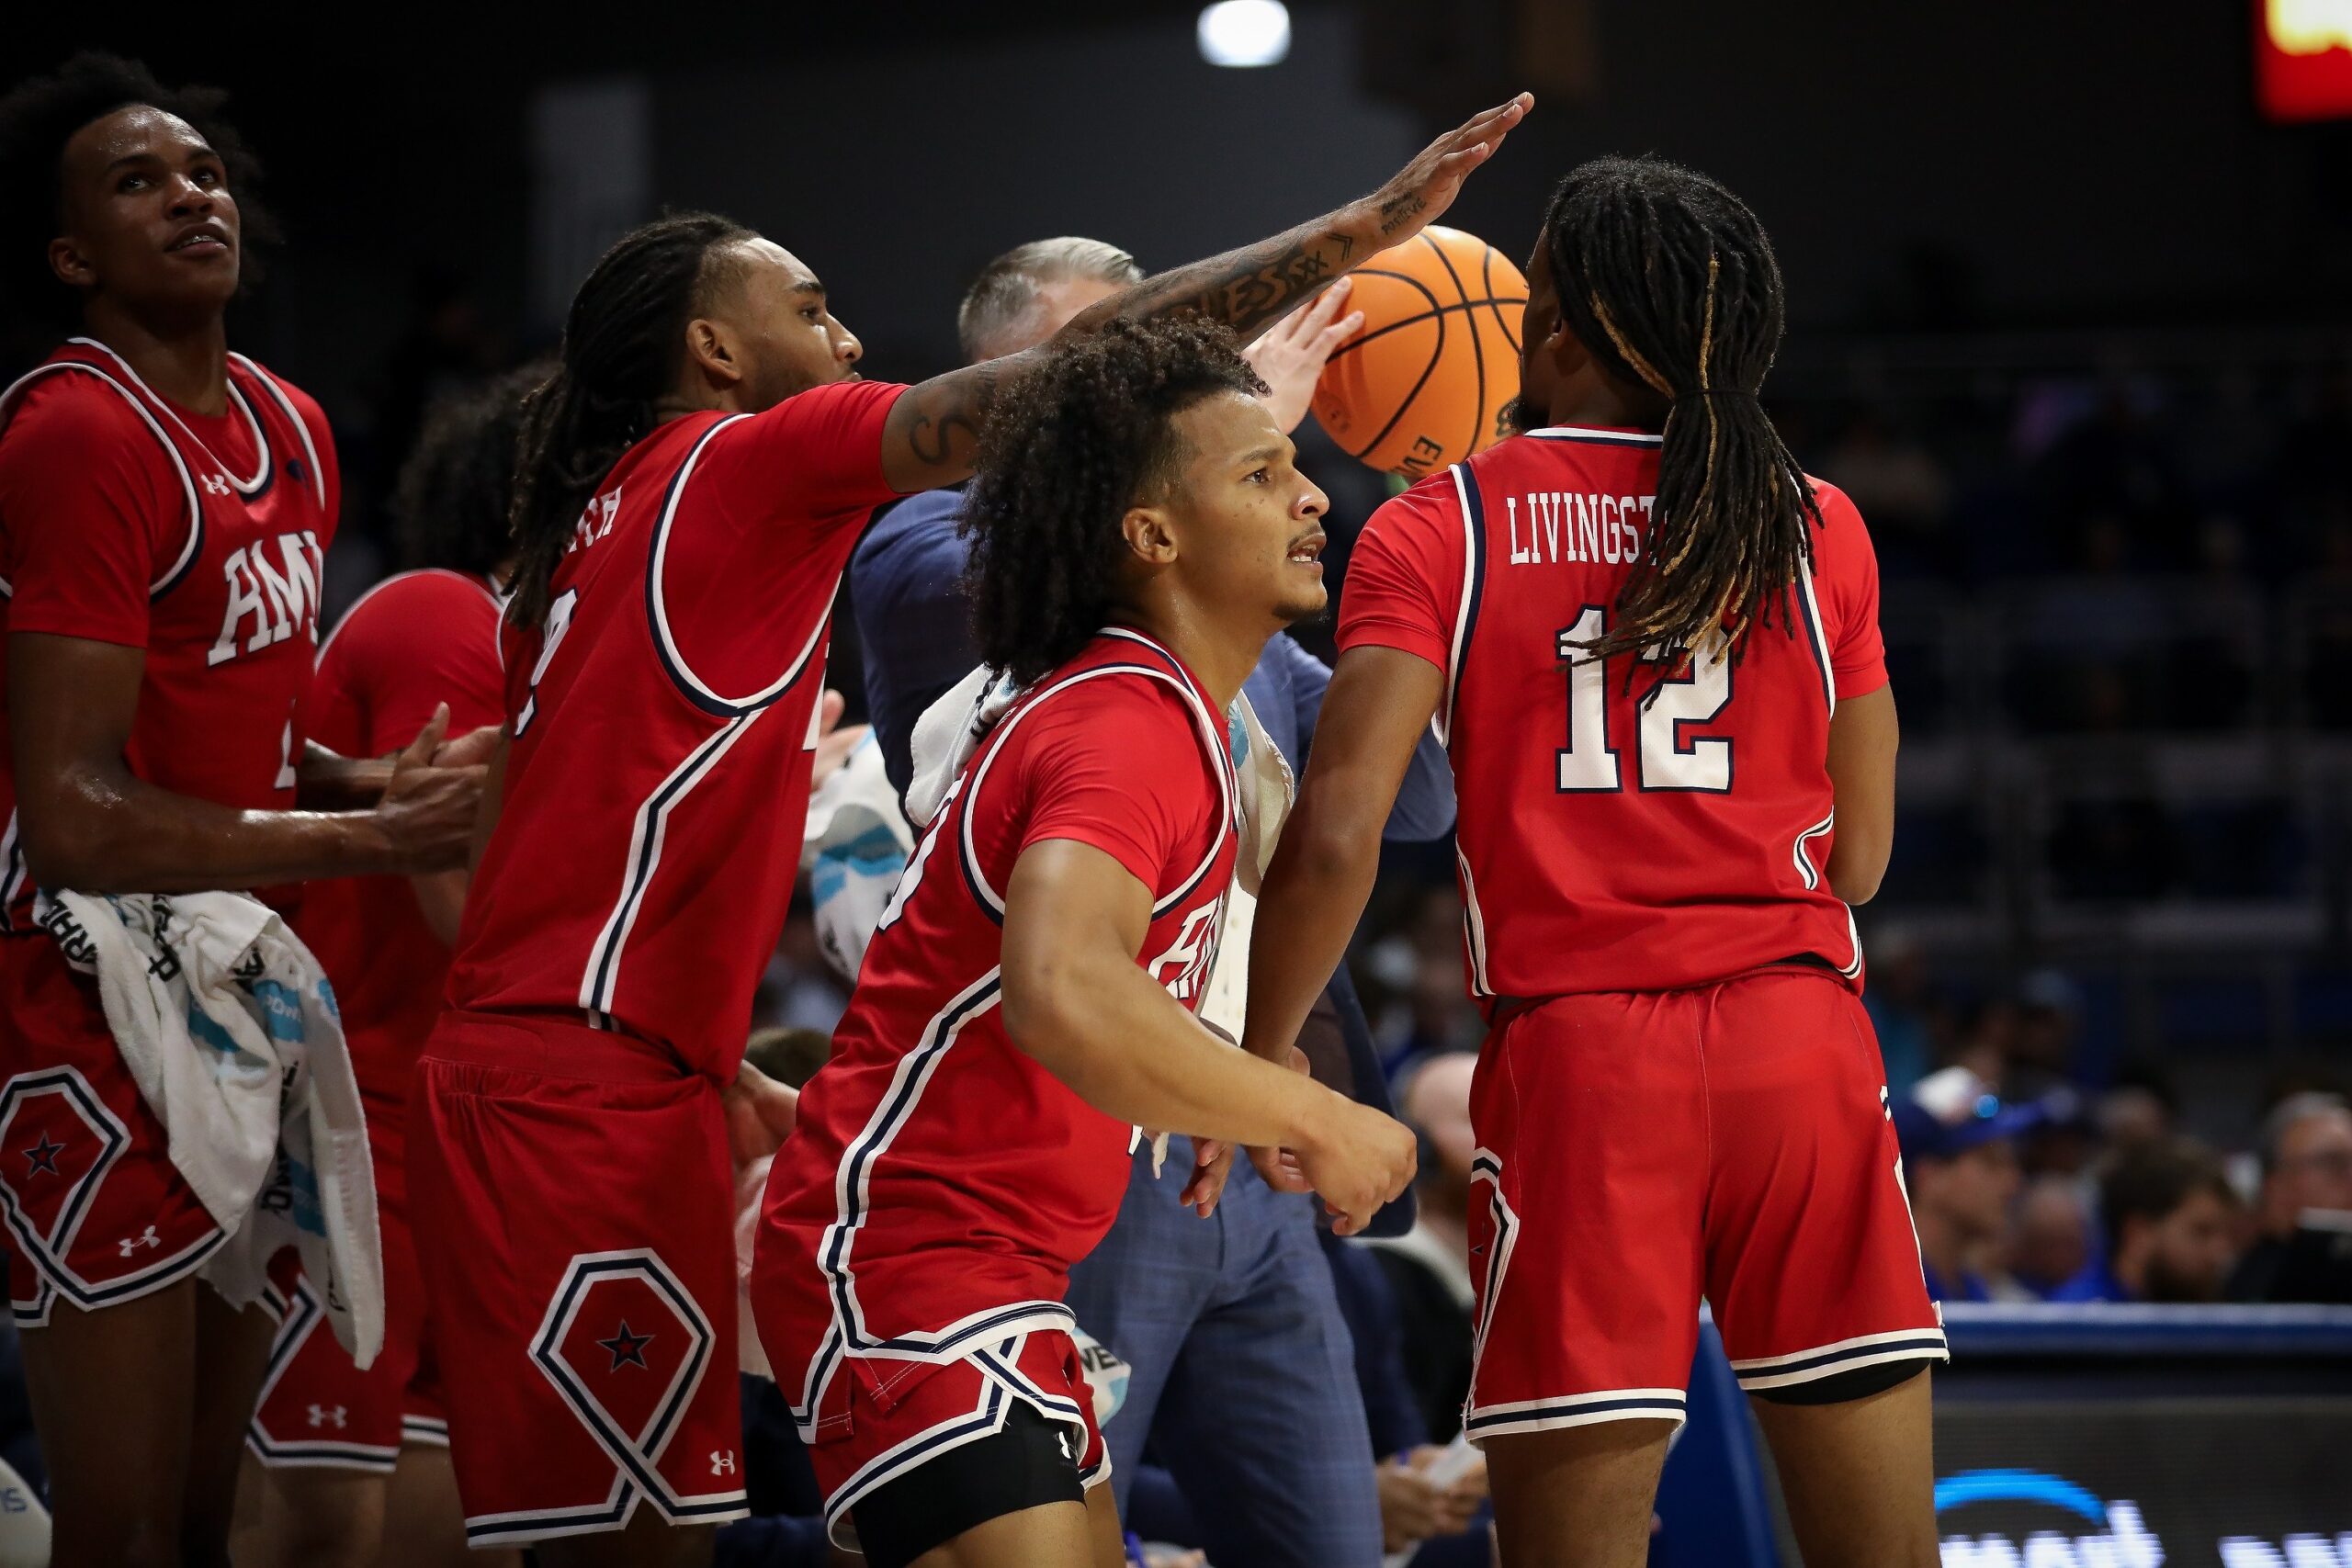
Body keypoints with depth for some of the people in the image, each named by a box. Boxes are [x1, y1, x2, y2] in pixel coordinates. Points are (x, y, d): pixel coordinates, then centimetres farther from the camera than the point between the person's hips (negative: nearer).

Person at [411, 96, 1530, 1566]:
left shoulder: (615, 519, 22)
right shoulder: (747, 464, -4)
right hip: (594, 1097, -10)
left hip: (526, 1069, 10)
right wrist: (1365, 228, -9)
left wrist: (721, 1078, 24)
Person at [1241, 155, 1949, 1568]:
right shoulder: (1816, 528, 8)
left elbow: (1336, 839, -8)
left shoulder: (1441, 534, 1)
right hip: (1802, 1041, 2)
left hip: (1577, 1049, -2)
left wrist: (1258, 1070, 3)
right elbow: (1858, 860, 12)